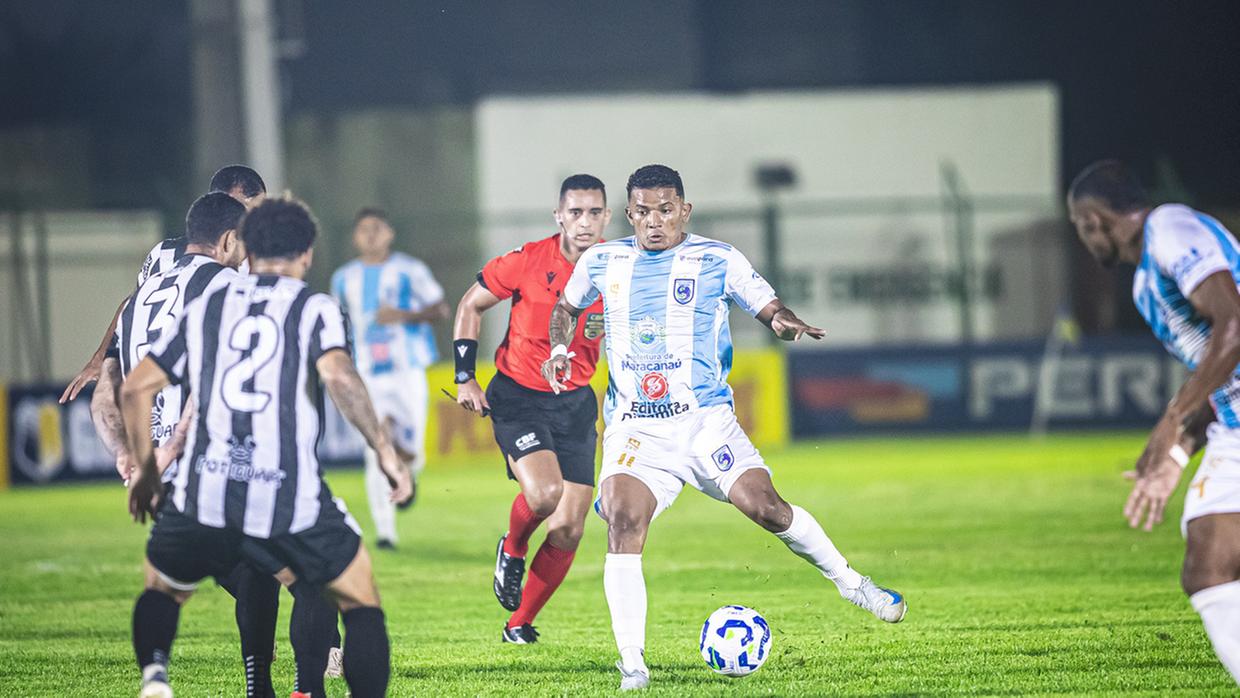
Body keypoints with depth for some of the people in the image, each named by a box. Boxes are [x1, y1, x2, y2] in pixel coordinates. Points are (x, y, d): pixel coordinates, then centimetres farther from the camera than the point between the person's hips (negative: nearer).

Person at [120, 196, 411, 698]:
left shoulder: (206, 308, 16)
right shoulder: (315, 309, 6)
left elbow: (136, 388, 14)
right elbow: (338, 376, -14)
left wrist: (145, 470, 24)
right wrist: (384, 450, -6)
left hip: (204, 492, 2)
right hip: (290, 497, -2)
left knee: (162, 589, 27)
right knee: (360, 600, 16)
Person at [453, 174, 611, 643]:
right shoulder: (528, 262, -12)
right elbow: (471, 306, 2)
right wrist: (465, 378, -1)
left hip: (575, 404, 3)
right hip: (518, 397, -3)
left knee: (568, 531, -1)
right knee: (544, 493, -27)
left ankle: (520, 624, 19)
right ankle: (512, 550, 8)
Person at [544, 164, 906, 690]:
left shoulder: (718, 261, 3)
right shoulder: (601, 263, 10)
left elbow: (768, 308, 7)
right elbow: (567, 307, 27)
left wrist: (785, 322, -17)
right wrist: (559, 349, 8)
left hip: (705, 419, -1)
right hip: (633, 429, 1)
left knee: (765, 507, -16)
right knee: (623, 524, -21)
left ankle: (849, 582, 10)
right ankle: (632, 664, -18)